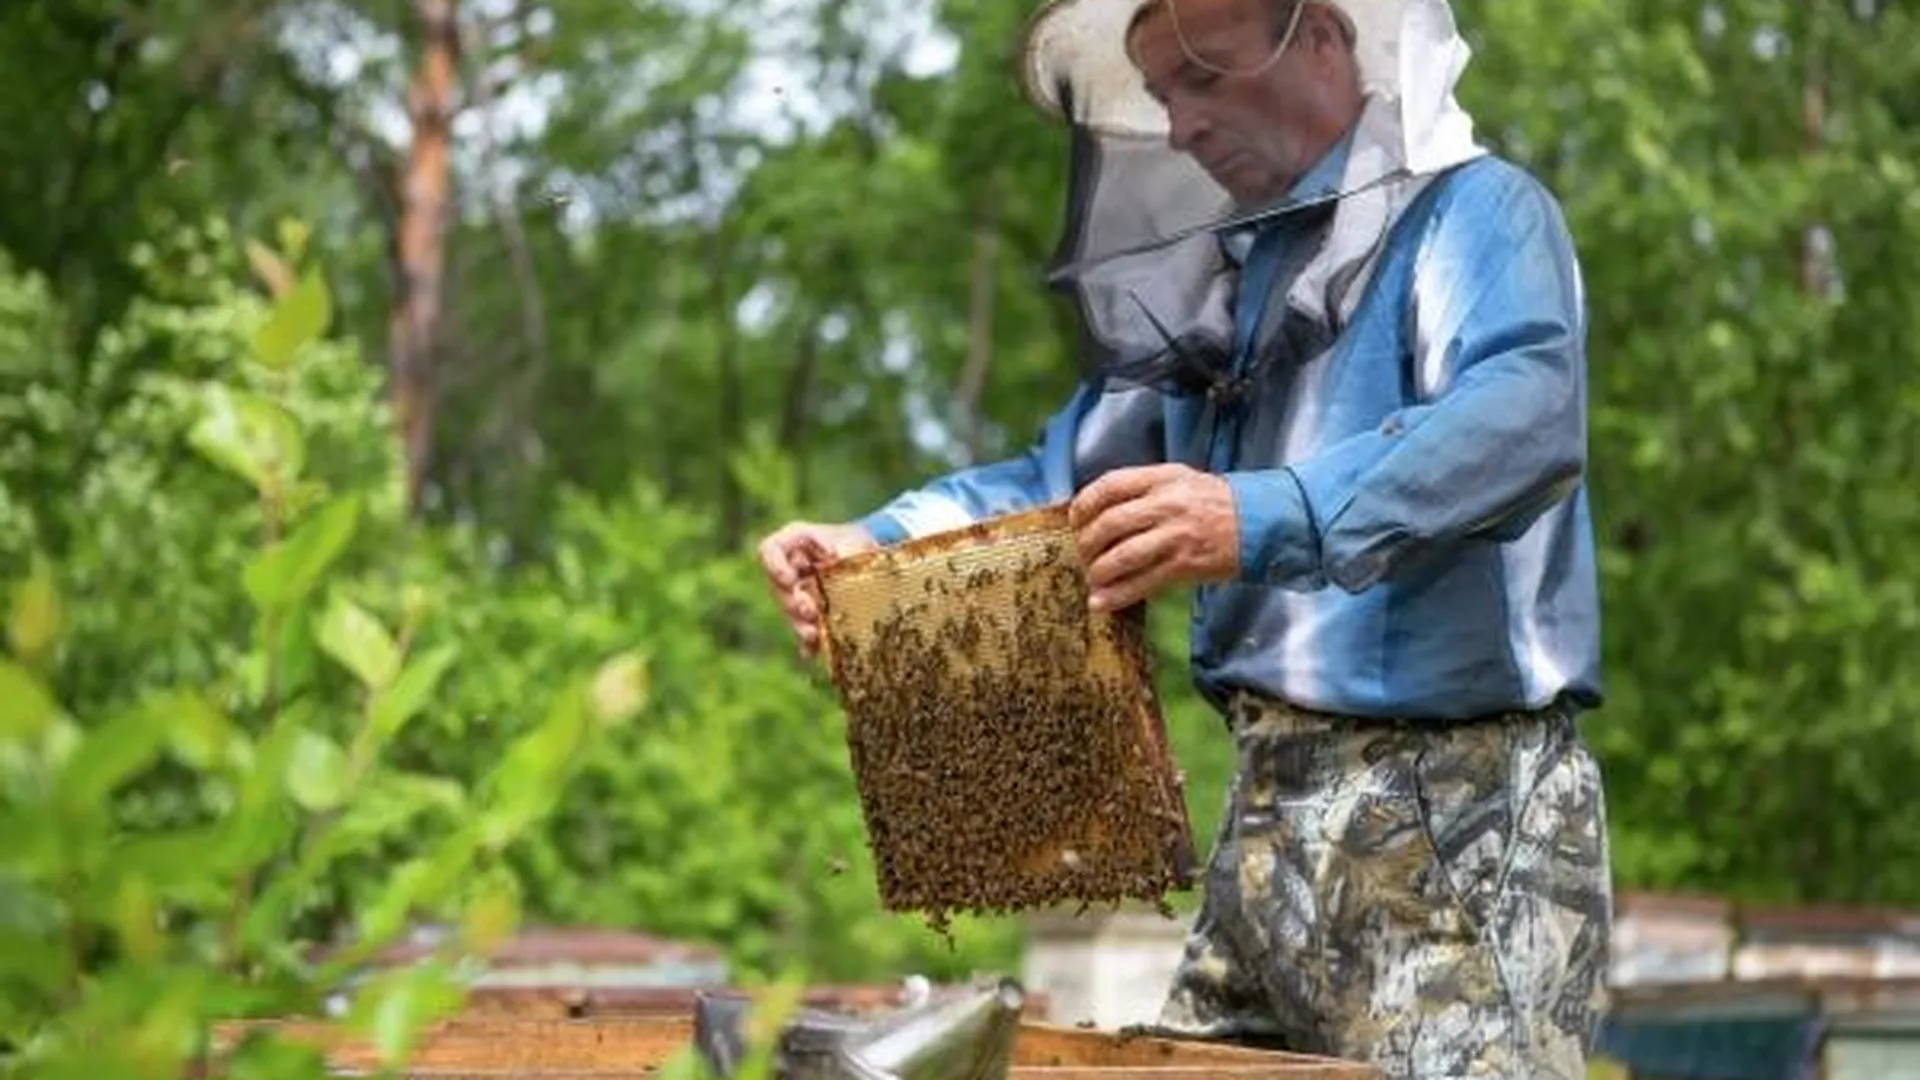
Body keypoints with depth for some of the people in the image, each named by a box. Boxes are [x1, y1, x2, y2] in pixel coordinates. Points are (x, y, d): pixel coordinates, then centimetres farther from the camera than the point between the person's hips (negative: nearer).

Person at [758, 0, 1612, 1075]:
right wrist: (881, 542, 6)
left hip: (1455, 817, -8)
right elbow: (1071, 473, 25)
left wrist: (1267, 518, -42)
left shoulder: (1476, 214, -7)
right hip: (1271, 814, 8)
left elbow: (1526, 413, -27)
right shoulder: (1232, 279, 19)